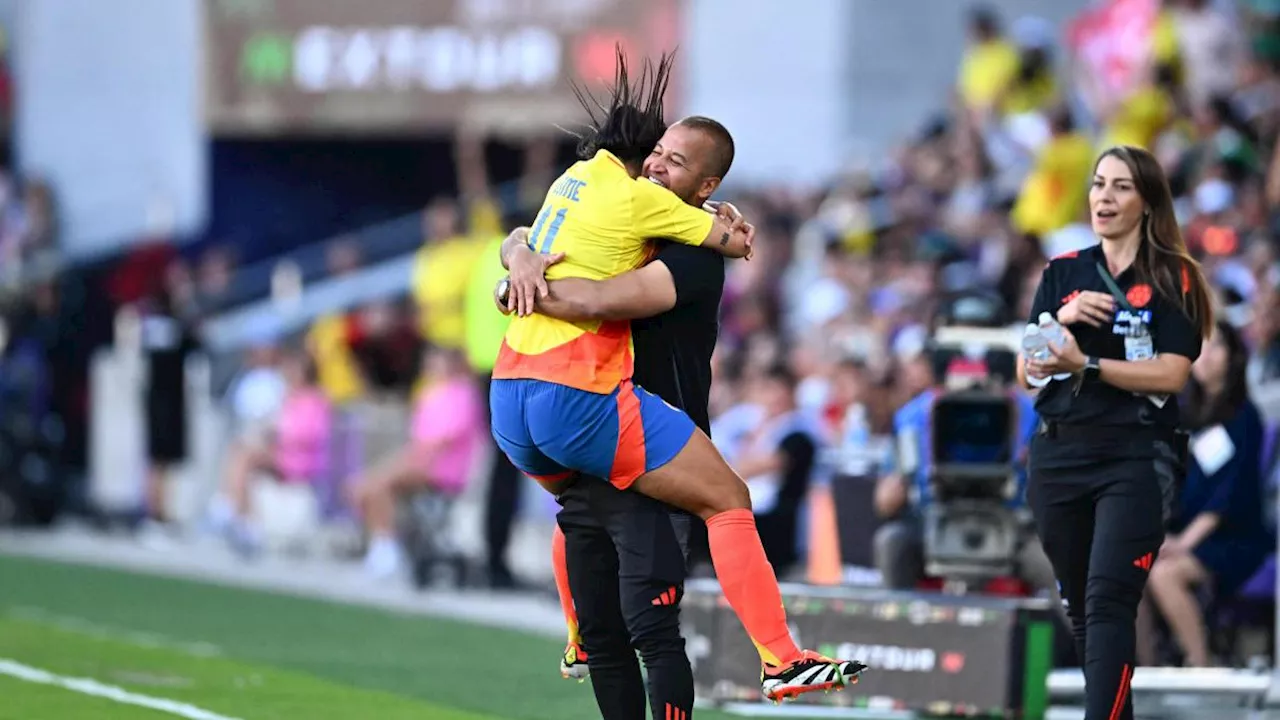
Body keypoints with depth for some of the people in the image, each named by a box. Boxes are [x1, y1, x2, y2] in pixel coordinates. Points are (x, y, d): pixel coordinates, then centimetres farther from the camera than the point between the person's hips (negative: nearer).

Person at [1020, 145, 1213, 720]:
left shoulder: (1173, 279, -2)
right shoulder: (1062, 274, 11)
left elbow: (1170, 373, -11)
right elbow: (1028, 372, 8)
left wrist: (1086, 365, -20)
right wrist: (1060, 320, -11)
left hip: (1136, 459, -5)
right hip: (1059, 455, 5)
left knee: (1108, 603, -17)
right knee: (1081, 606, 11)